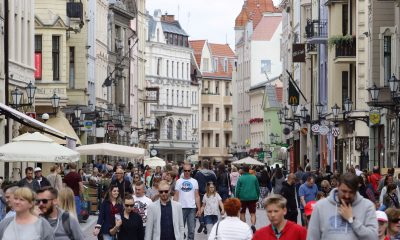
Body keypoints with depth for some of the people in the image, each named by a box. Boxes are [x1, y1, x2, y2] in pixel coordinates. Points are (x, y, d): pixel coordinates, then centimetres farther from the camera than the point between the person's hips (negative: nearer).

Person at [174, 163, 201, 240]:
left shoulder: (194, 181, 6)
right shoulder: (179, 181, 5)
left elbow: (197, 196, 5)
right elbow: (176, 196, 4)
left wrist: (199, 209, -1)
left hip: (192, 208, 0)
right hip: (181, 208, 0)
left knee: (191, 230, 1)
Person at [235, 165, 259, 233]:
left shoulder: (240, 178, -6)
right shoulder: (254, 178, 2)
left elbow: (237, 190, -5)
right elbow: (258, 188, 8)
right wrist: (257, 197, 18)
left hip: (243, 198, -1)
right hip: (253, 198, 1)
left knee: (242, 213, 14)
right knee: (253, 213, 2)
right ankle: (253, 225, -22)